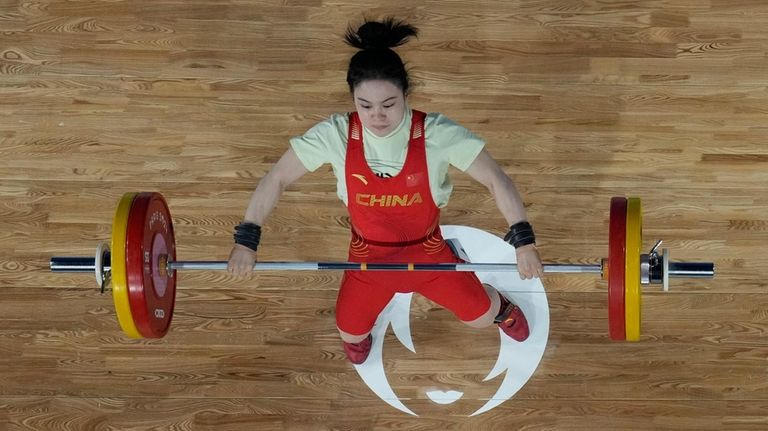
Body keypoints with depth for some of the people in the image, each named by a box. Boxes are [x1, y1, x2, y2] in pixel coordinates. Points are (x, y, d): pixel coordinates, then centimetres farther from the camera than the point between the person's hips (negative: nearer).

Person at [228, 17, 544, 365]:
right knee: (350, 335, 14)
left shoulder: (437, 133, -28)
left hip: (428, 252, 0)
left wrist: (523, 241, -28)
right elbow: (276, 179, -14)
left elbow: (497, 180, -20)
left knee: (480, 316, 14)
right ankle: (359, 330, 55)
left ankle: (502, 308, 55)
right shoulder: (336, 135, -25)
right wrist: (246, 241, -17)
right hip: (368, 257, 1)